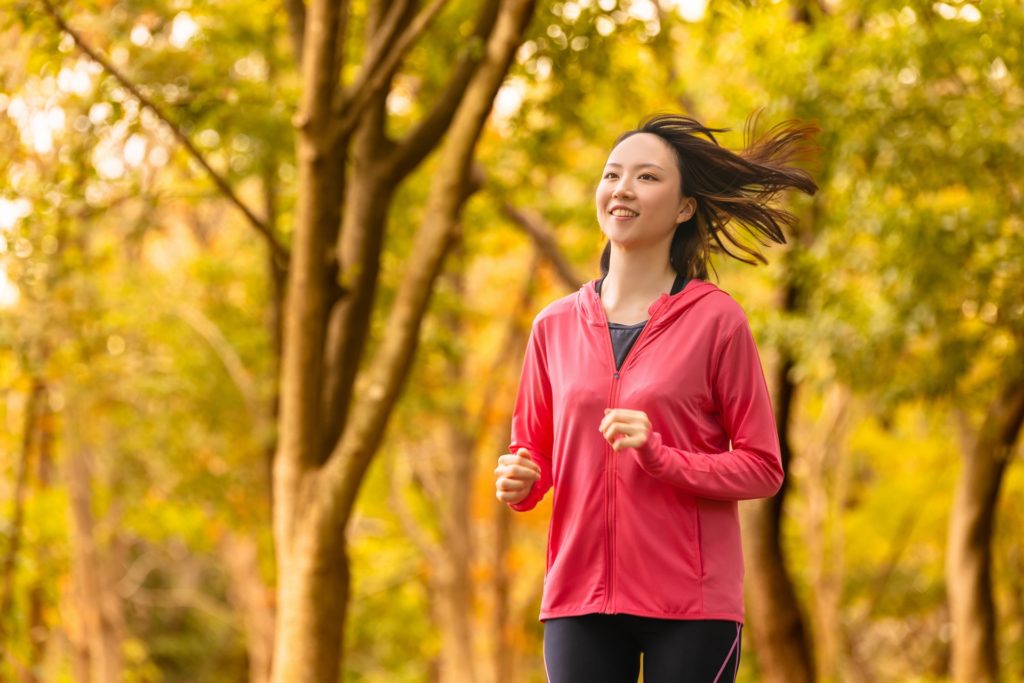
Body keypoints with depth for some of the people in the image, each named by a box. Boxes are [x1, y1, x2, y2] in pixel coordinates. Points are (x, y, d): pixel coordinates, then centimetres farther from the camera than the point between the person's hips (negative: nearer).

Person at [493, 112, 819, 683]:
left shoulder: (716, 320, -1)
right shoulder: (555, 326, 10)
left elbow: (761, 469, -2)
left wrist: (659, 457, -16)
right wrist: (518, 481, -4)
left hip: (691, 606, -3)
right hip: (579, 598, 3)